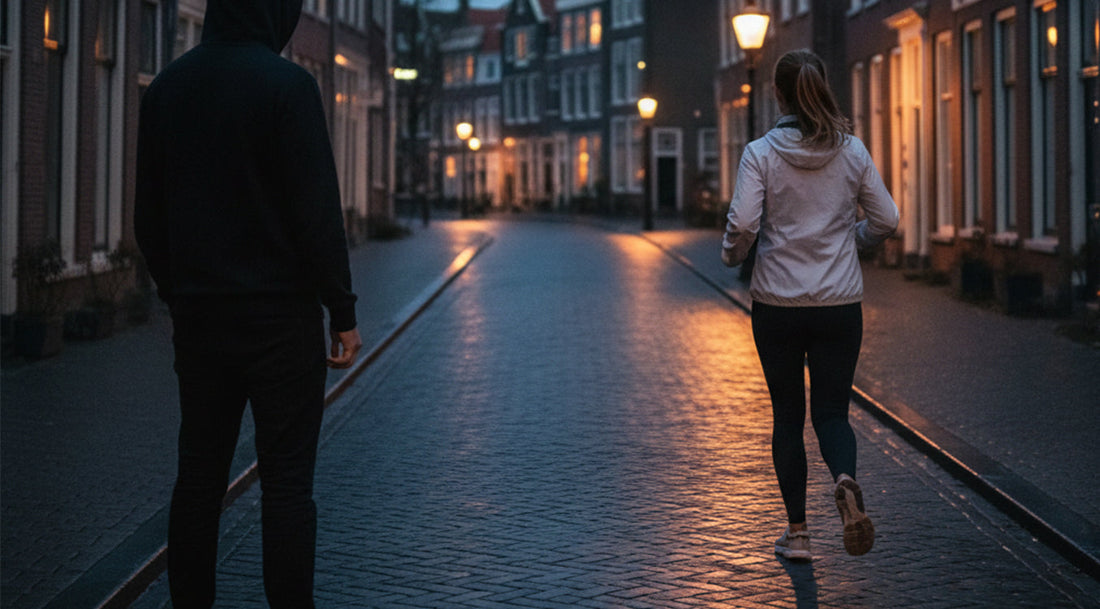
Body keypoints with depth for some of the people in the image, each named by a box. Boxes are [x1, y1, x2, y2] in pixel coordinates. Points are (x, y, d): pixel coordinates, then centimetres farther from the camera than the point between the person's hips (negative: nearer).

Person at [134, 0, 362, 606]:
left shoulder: (165, 88, 8)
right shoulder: (286, 85, -12)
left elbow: (148, 216, 12)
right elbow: (317, 210, -14)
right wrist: (342, 311, -7)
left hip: (197, 314, 6)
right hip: (279, 315, -6)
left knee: (198, 474, 12)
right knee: (286, 480, -1)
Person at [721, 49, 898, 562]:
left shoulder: (761, 153, -9)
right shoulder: (852, 151, -1)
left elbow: (742, 223, -16)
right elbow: (885, 220, 1)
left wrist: (731, 254, 6)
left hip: (776, 304, -1)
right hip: (840, 304, 1)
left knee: (787, 415, 11)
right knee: (832, 412, 9)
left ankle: (797, 532, 13)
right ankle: (845, 482, -23)